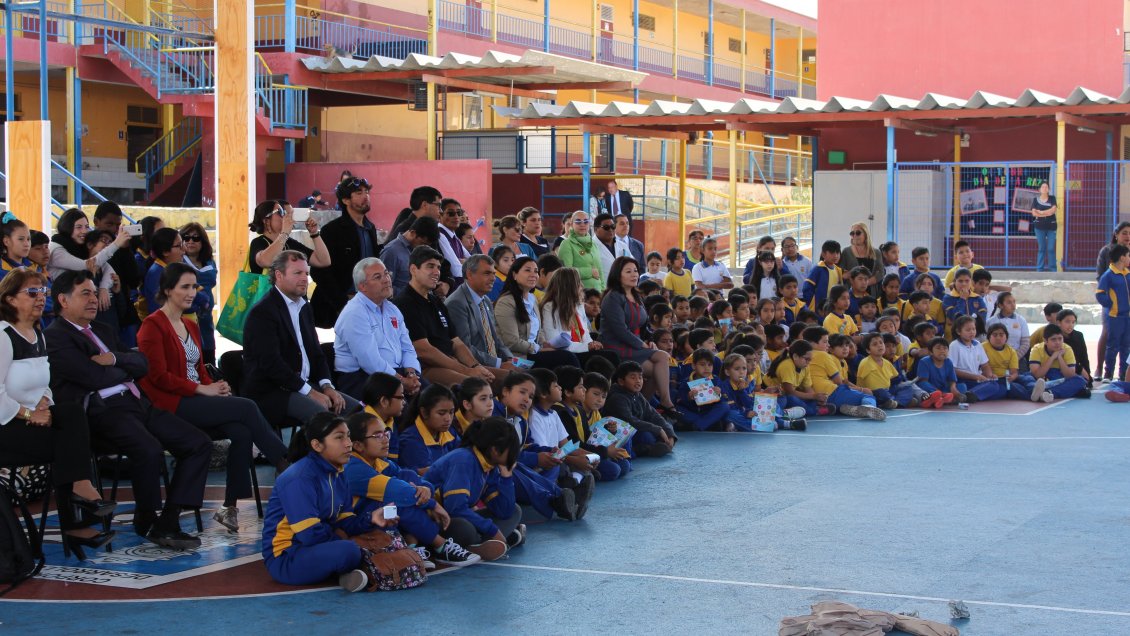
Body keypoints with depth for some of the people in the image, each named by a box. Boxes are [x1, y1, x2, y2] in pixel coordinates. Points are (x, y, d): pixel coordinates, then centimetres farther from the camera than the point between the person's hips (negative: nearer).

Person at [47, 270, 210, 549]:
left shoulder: (103, 331, 27)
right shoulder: (54, 337, -1)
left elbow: (142, 364, 17)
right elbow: (95, 377, -12)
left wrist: (115, 358, -3)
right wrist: (127, 369, 7)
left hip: (136, 403, 9)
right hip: (103, 410, -9)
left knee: (199, 444, -5)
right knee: (150, 451, -35)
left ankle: (168, 523, -6)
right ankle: (146, 523, -9)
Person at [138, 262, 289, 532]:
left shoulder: (191, 326, 20)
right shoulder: (153, 325, -5)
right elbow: (158, 376, -12)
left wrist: (215, 386, -2)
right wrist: (202, 389, -15)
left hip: (196, 400, 7)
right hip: (171, 404, -7)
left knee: (242, 432, -22)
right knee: (246, 407, -23)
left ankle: (230, 507, -20)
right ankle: (286, 468, -13)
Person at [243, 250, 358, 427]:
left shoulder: (304, 308, 18)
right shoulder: (262, 312, -11)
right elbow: (271, 362, -19)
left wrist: (326, 386, -1)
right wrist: (308, 392, -19)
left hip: (306, 384, 9)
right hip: (269, 392, -9)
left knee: (354, 409, -9)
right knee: (321, 412, -31)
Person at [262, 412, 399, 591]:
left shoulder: (338, 474, 8)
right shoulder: (300, 479, -20)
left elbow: (344, 522, 7)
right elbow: (310, 534, -23)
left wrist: (370, 520, -11)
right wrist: (340, 538, -8)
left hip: (315, 549, 10)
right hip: (286, 559, -10)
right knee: (347, 551, -35)